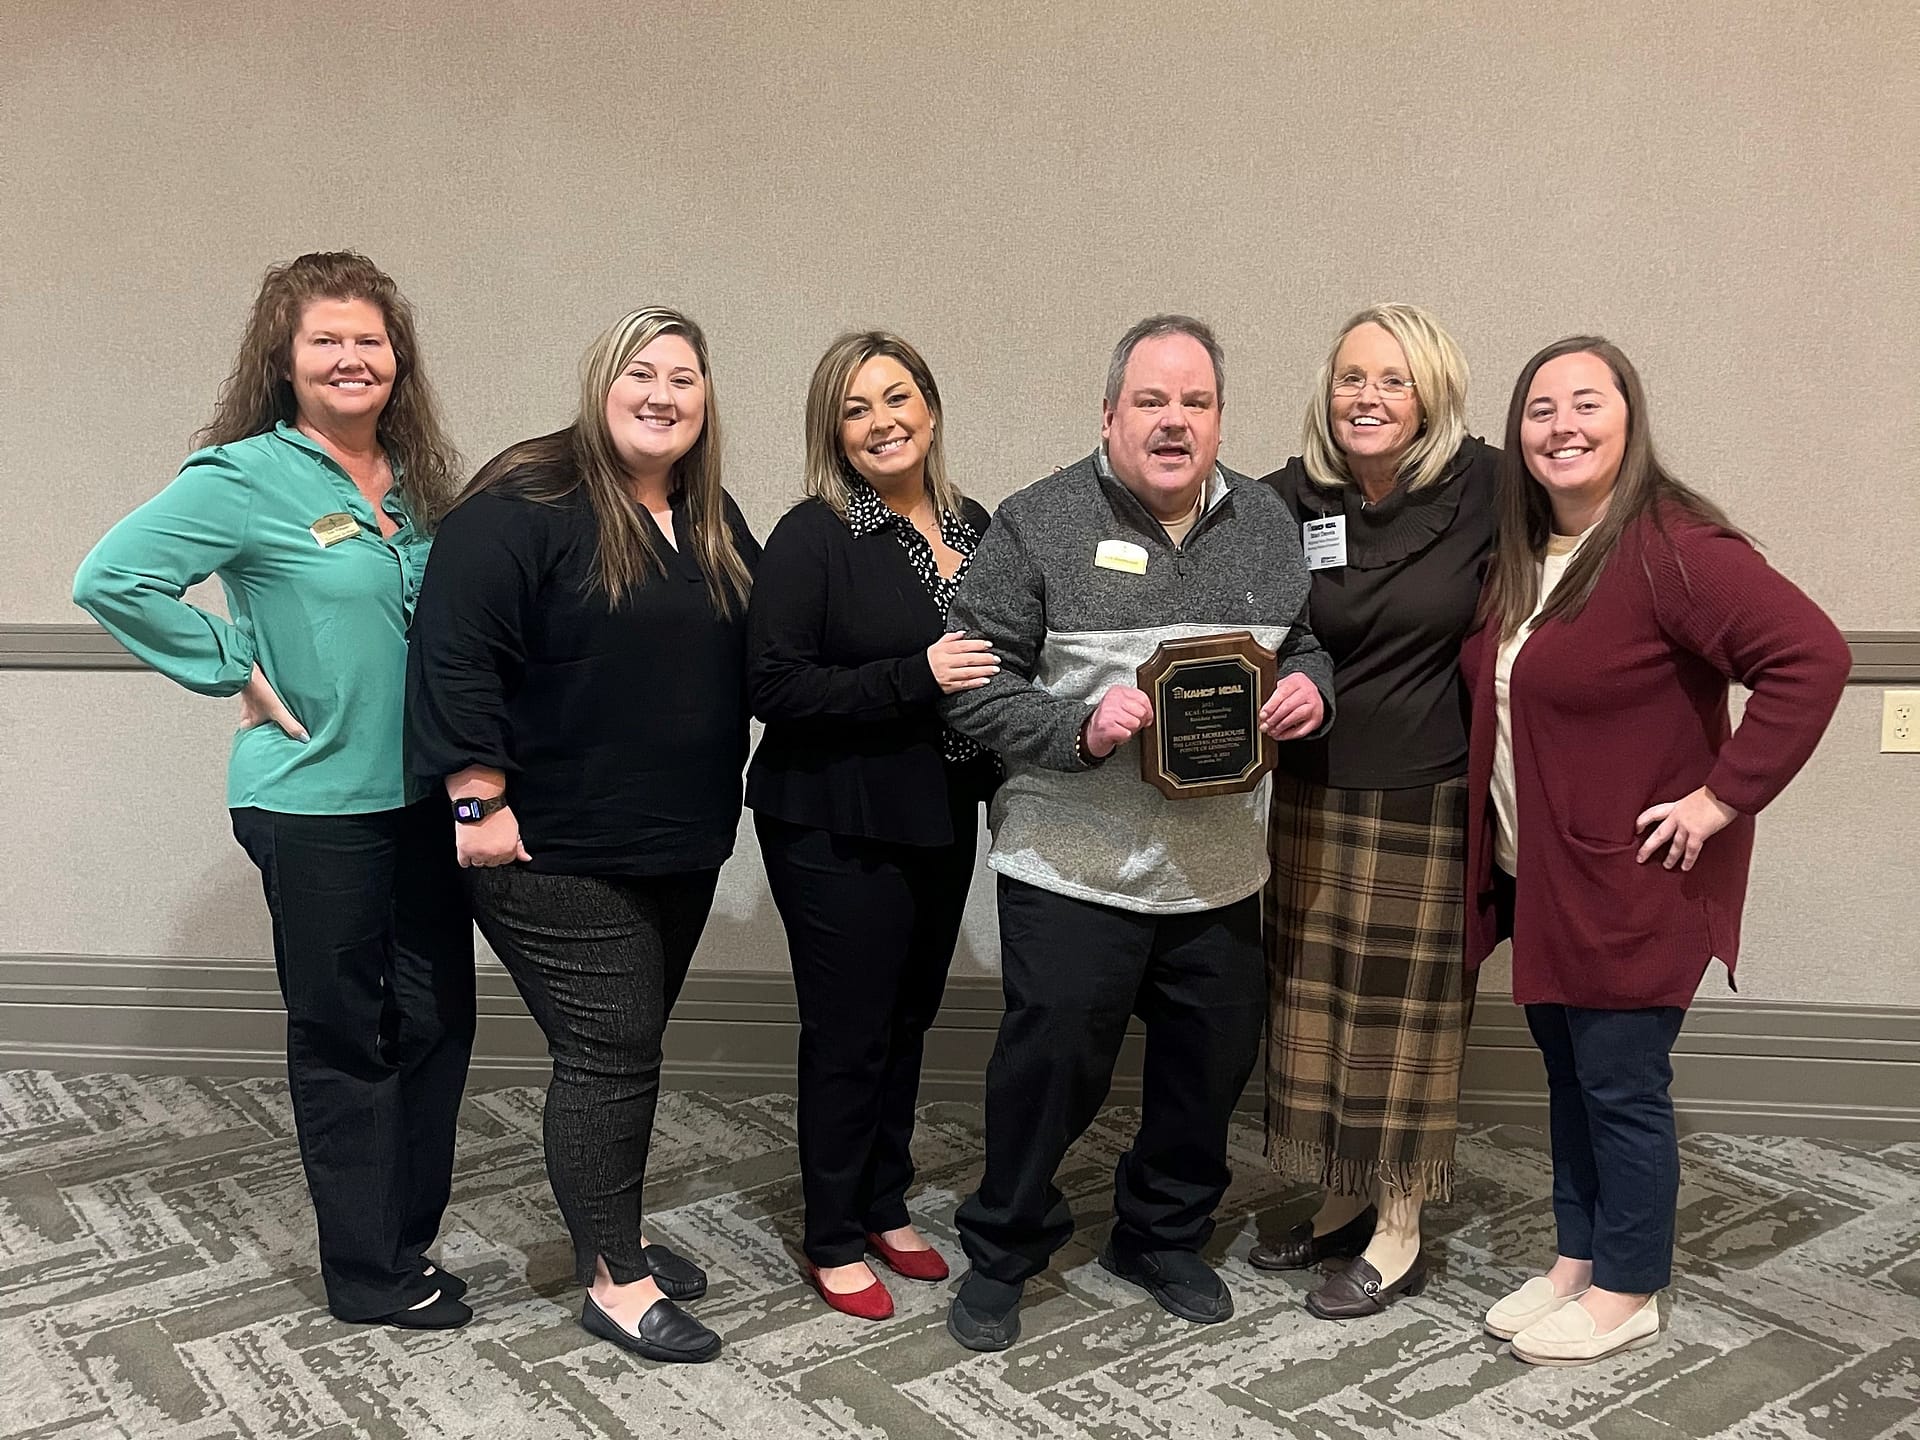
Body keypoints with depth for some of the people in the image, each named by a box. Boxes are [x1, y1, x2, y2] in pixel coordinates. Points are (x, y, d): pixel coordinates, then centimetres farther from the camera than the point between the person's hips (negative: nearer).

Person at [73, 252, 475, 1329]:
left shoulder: (420, 481, 7)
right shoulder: (247, 476, -11)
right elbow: (111, 579, -16)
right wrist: (238, 672, -15)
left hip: (424, 795, 6)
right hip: (316, 804, -6)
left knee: (438, 1019, 11)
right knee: (343, 1038, 6)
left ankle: (411, 1233, 29)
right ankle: (370, 1272, 20)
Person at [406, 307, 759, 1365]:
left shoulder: (714, 523, 10)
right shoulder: (526, 503, -13)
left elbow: (747, 662, 20)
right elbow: (454, 652, -18)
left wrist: (717, 802, 13)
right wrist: (479, 801, -20)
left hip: (679, 845, 7)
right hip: (557, 851, -7)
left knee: (628, 1045, 17)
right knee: (609, 1051, -3)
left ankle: (612, 1231, 33)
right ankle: (613, 1280, 12)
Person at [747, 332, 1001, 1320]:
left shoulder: (972, 527, 6)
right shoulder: (813, 537, -13)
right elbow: (773, 685, -20)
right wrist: (917, 677, -26)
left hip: (942, 819, 6)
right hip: (836, 829, -6)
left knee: (909, 1019, 17)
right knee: (848, 1033, 4)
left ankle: (886, 1207, 35)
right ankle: (835, 1241, 22)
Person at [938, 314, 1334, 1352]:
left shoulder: (1267, 523, 7)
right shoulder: (1038, 524, -8)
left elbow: (1310, 638, 19)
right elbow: (973, 685, -9)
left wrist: (1309, 684, -3)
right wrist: (1079, 728, -23)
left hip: (1221, 872, 5)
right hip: (1072, 871, -5)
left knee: (1212, 1067, 17)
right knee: (1051, 1067, 5)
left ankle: (1162, 1237, 42)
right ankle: (1000, 1257, 30)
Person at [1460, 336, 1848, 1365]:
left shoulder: (1674, 548, -19)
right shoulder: (1517, 555, 7)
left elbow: (1812, 657, -27)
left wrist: (1724, 796, -24)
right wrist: (1498, 834, 11)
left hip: (1630, 884, -8)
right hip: (1536, 875, 8)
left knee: (1620, 1086, 5)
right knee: (1567, 1074, 18)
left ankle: (1627, 1293, 24)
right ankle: (1576, 1260, 34)